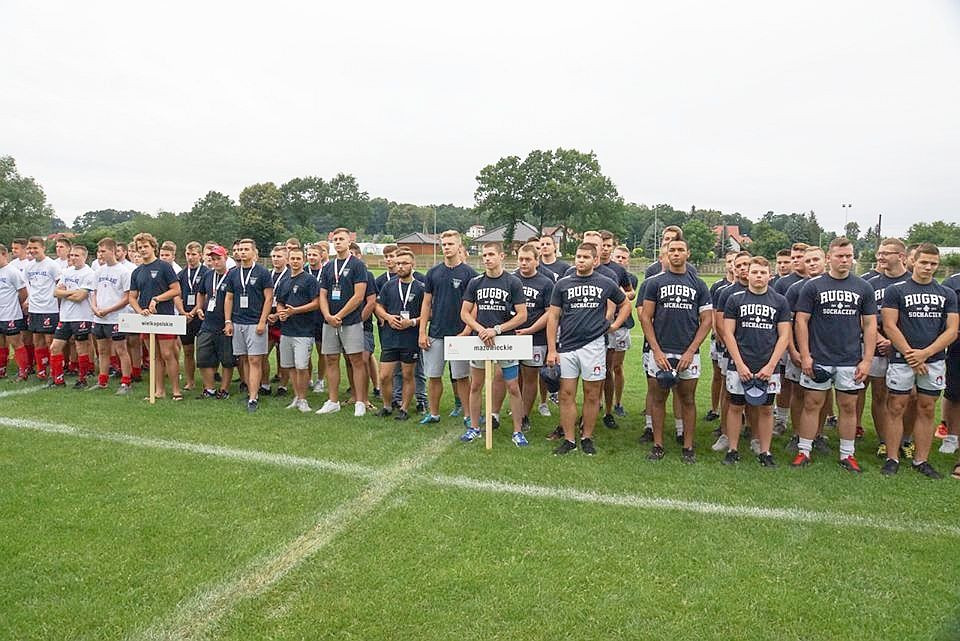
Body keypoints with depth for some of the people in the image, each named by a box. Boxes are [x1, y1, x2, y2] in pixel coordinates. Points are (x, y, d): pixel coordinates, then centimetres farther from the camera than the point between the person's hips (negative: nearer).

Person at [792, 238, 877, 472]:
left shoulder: (863, 288, 5)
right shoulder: (813, 286, -1)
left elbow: (870, 325, 6)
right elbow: (801, 321, -2)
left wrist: (867, 359, -1)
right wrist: (805, 355, -8)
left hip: (851, 360, 2)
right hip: (818, 359, -2)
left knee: (849, 407, 9)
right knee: (812, 404, 4)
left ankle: (847, 454, 22)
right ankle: (803, 452, 14)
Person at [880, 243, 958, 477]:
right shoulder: (895, 290, 0)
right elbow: (889, 327, -7)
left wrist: (925, 353, -11)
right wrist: (910, 354, -12)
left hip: (934, 361, 3)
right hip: (902, 360, -3)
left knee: (927, 410, 9)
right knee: (896, 408, 0)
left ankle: (921, 460, 18)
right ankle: (892, 459, 9)